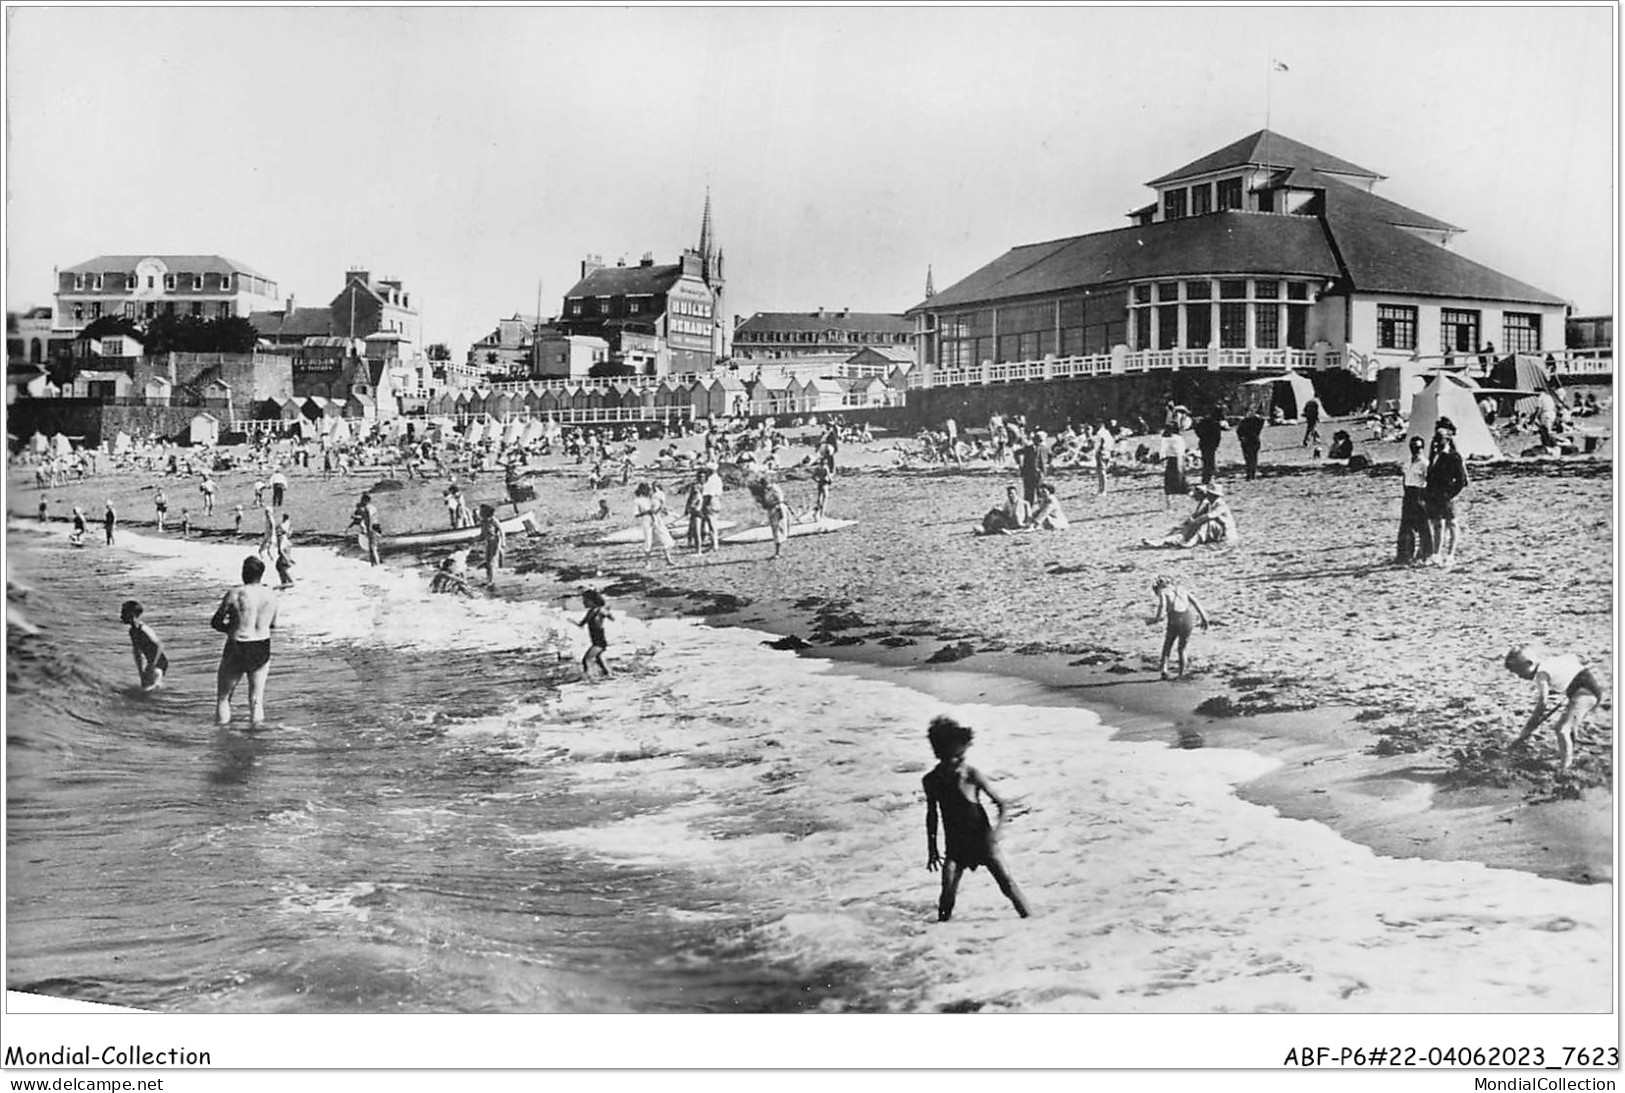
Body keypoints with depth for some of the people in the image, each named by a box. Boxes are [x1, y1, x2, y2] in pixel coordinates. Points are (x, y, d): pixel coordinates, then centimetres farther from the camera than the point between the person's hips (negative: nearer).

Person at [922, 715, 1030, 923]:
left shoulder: (972, 776, -16)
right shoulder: (930, 781, -7)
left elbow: (1000, 804, -8)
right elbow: (932, 814, 9)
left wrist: (996, 830, -24)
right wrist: (931, 848, 10)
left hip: (982, 839, -2)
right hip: (954, 844, 2)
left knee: (1007, 883, -5)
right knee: (948, 891, -14)